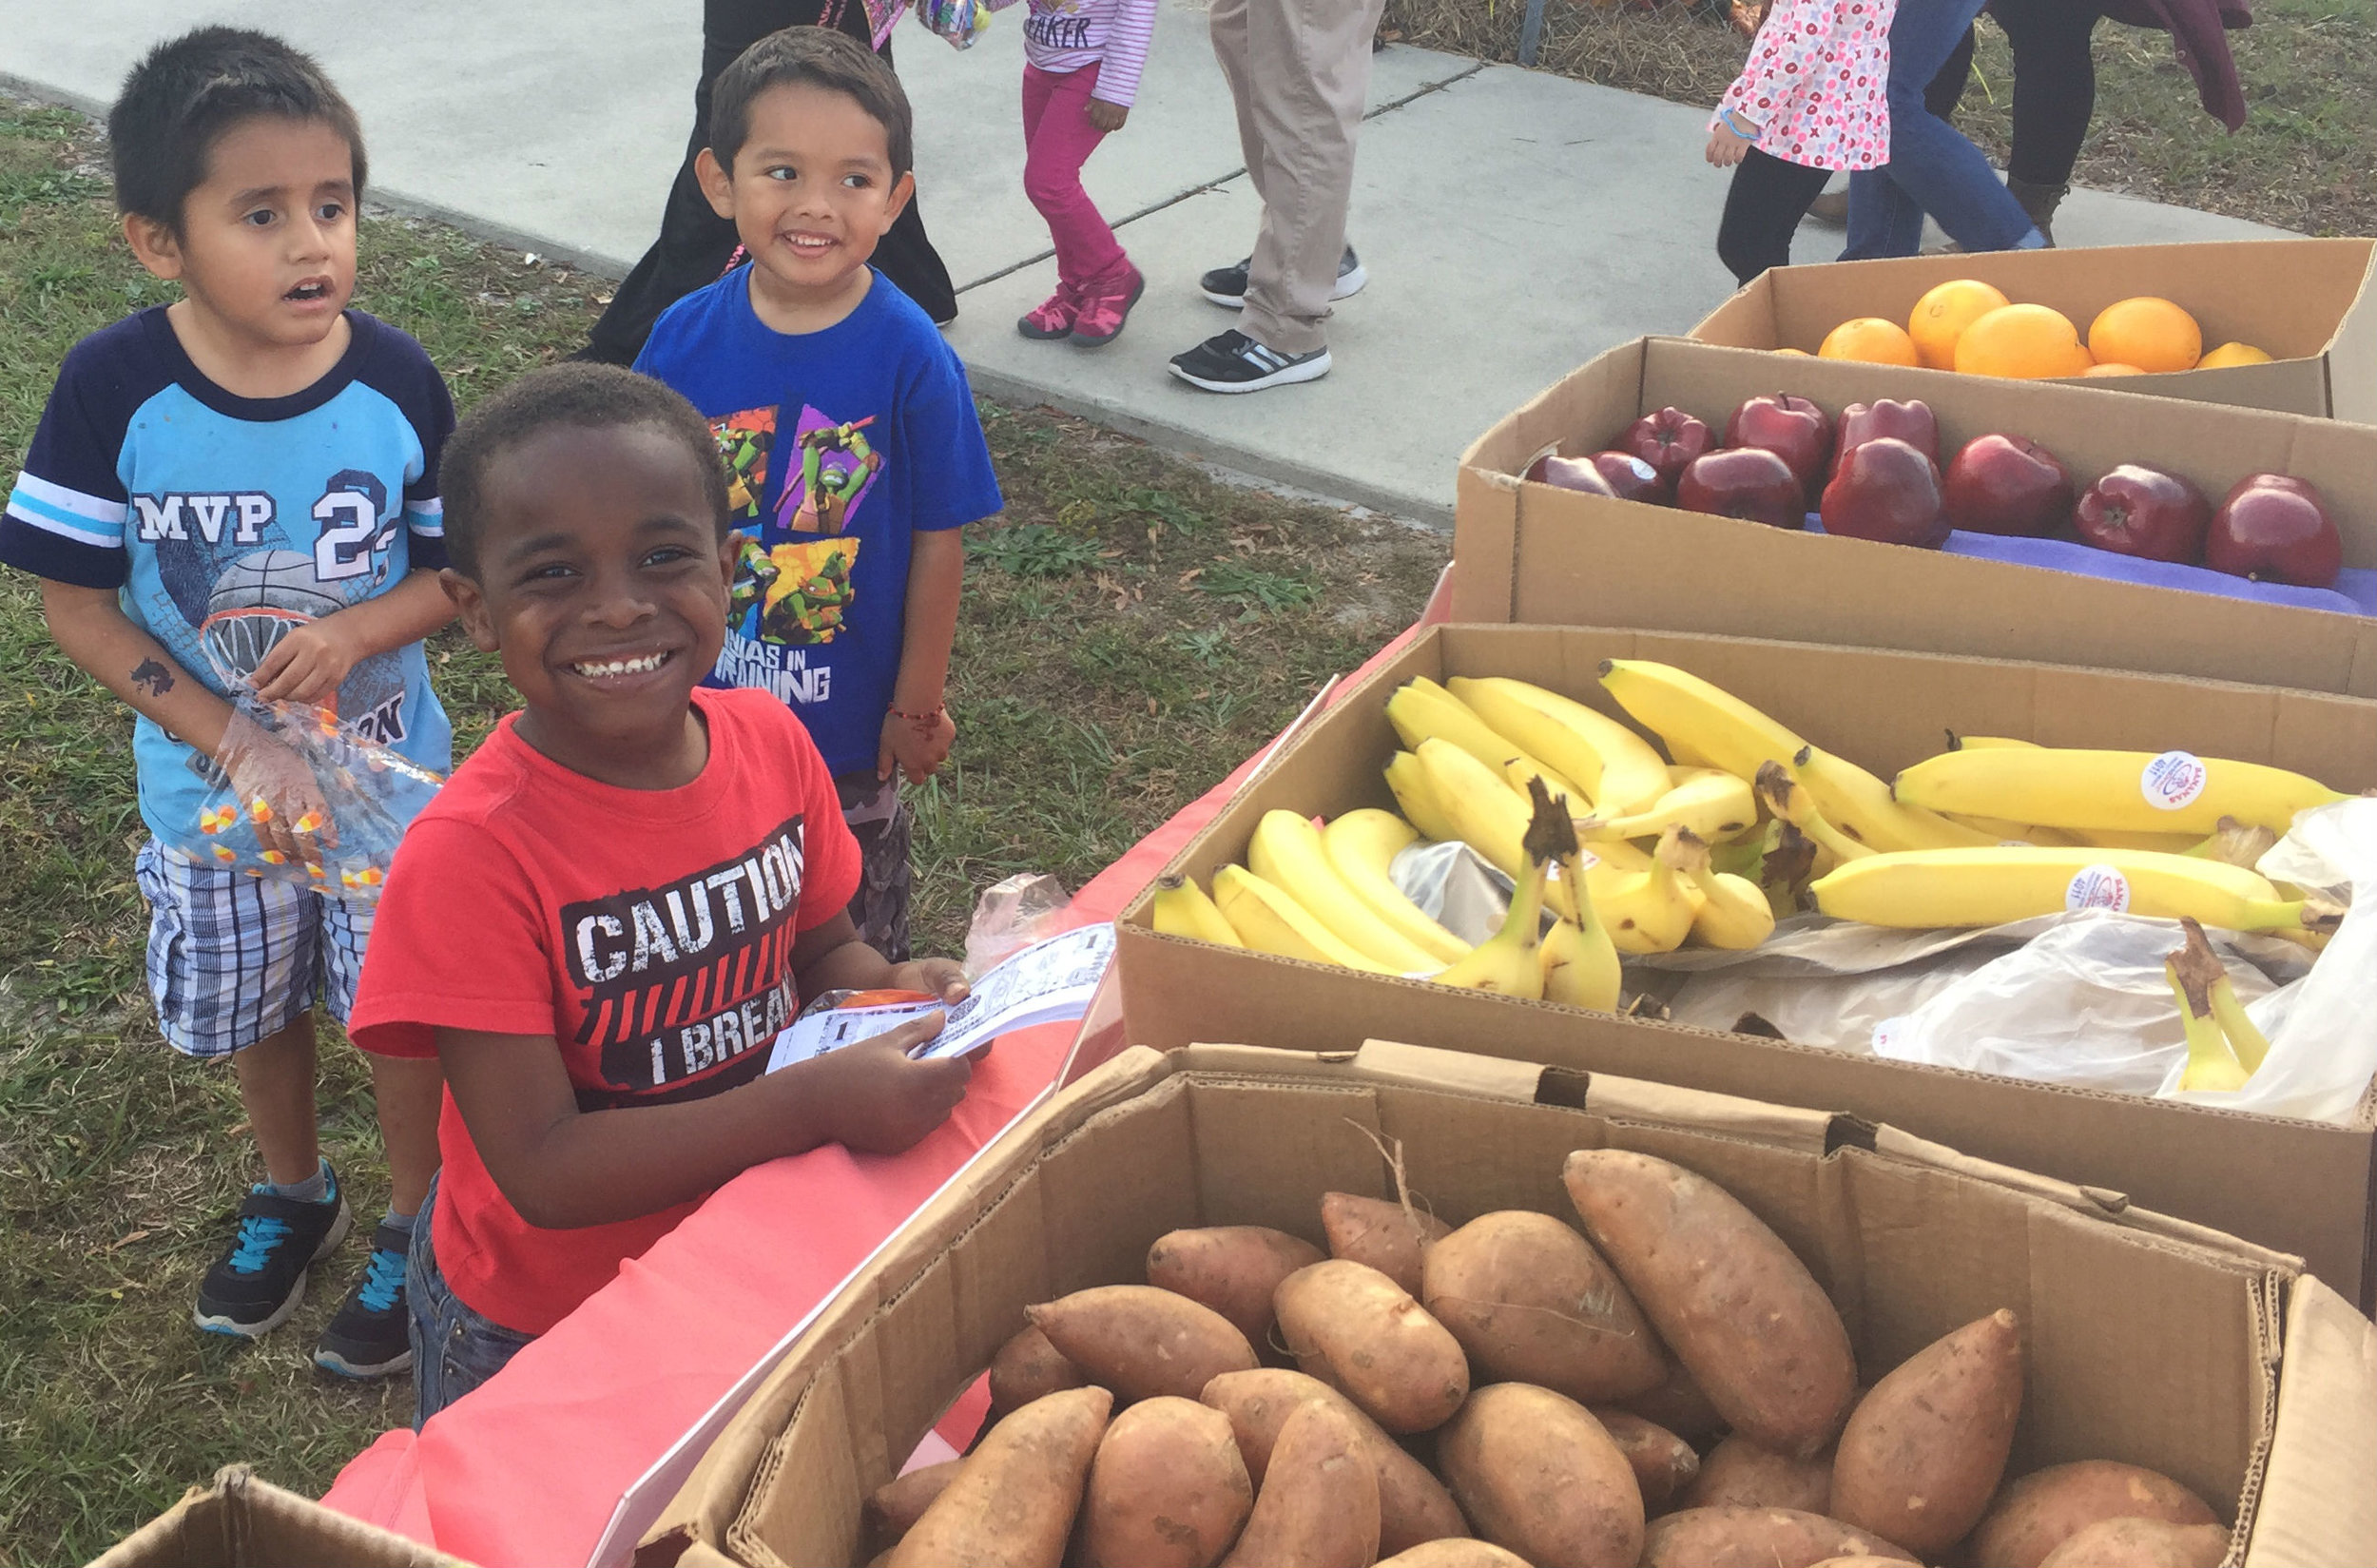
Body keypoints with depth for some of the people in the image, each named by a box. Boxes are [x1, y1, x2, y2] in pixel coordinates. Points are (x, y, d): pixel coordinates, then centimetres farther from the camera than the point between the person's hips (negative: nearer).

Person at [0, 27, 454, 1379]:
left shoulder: (396, 381, -18)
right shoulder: (116, 388, -20)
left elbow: (463, 566, -6)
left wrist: (354, 632, -27)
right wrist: (236, 747, -21)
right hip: (212, 790, 1)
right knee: (257, 1010, 22)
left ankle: (418, 1224, 38)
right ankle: (296, 1193, 50)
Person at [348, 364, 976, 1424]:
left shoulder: (772, 743, -12)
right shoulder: (471, 856, -29)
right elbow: (542, 1170, -30)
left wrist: (894, 994, -19)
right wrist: (819, 1102, -38)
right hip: (531, 1333, -5)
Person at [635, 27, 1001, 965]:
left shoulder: (911, 358, -18)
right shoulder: (685, 338, -11)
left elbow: (937, 539, -11)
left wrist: (919, 703, -6)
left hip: (850, 711, -2)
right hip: (701, 701, 3)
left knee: (858, 920, 19)